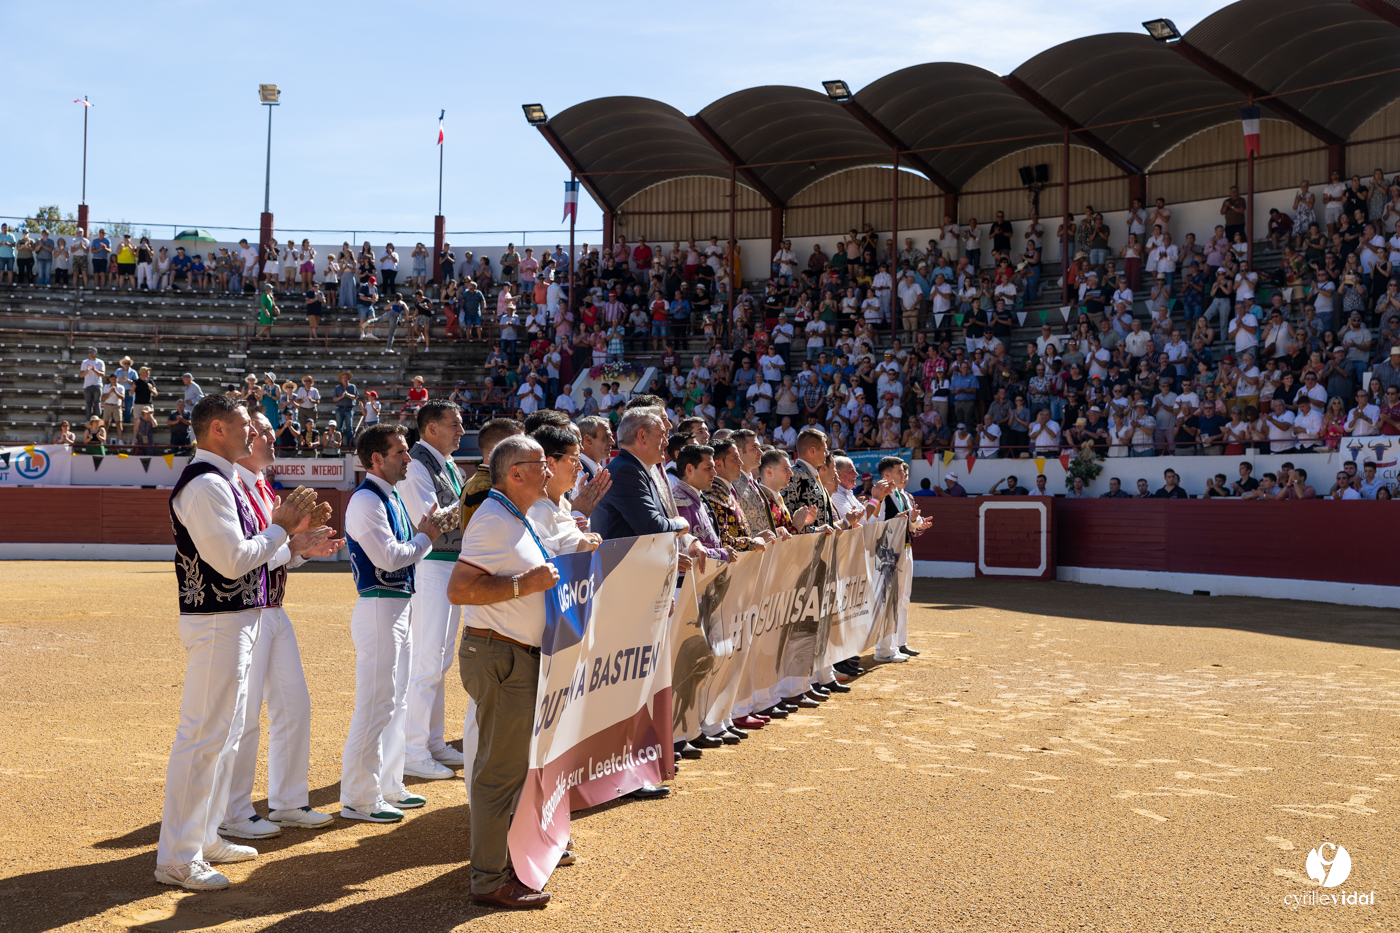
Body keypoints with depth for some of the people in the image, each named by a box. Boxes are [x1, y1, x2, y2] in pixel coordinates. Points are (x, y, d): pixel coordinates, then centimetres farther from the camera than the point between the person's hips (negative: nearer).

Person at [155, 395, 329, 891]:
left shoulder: (224, 480, 15)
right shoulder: (205, 484, -18)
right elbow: (233, 561, -23)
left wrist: (294, 526, 9)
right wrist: (281, 526, -13)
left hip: (239, 620, 11)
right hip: (217, 624, -11)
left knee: (226, 734, 18)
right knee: (203, 737, -6)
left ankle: (204, 837, 29)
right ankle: (176, 859, 1)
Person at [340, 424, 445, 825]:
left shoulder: (391, 497, 15)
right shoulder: (365, 500, -16)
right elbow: (388, 557, -22)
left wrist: (423, 531, 2)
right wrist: (425, 538, -8)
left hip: (398, 607, 10)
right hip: (378, 608, -10)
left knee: (396, 703, 17)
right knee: (374, 706, -6)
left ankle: (387, 788, 27)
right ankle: (358, 800, 1)